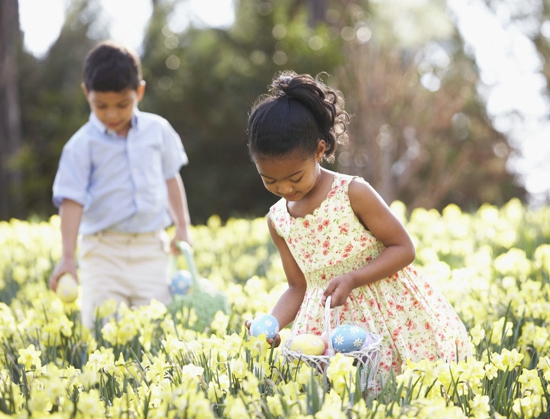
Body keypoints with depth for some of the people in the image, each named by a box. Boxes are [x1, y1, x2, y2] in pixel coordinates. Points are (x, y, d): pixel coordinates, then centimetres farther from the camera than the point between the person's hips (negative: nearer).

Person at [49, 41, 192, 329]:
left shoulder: (158, 130, 4)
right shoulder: (82, 145, -6)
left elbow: (170, 177, 17)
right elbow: (72, 200, -11)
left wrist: (182, 226, 13)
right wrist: (67, 257, -19)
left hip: (151, 248, 3)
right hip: (103, 250, -2)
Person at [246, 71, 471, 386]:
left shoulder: (353, 194, -11)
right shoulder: (278, 220, 4)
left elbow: (404, 249, -8)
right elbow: (298, 287, 10)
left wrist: (353, 278, -20)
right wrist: (272, 324, -9)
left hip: (389, 311, -4)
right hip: (329, 326, 4)